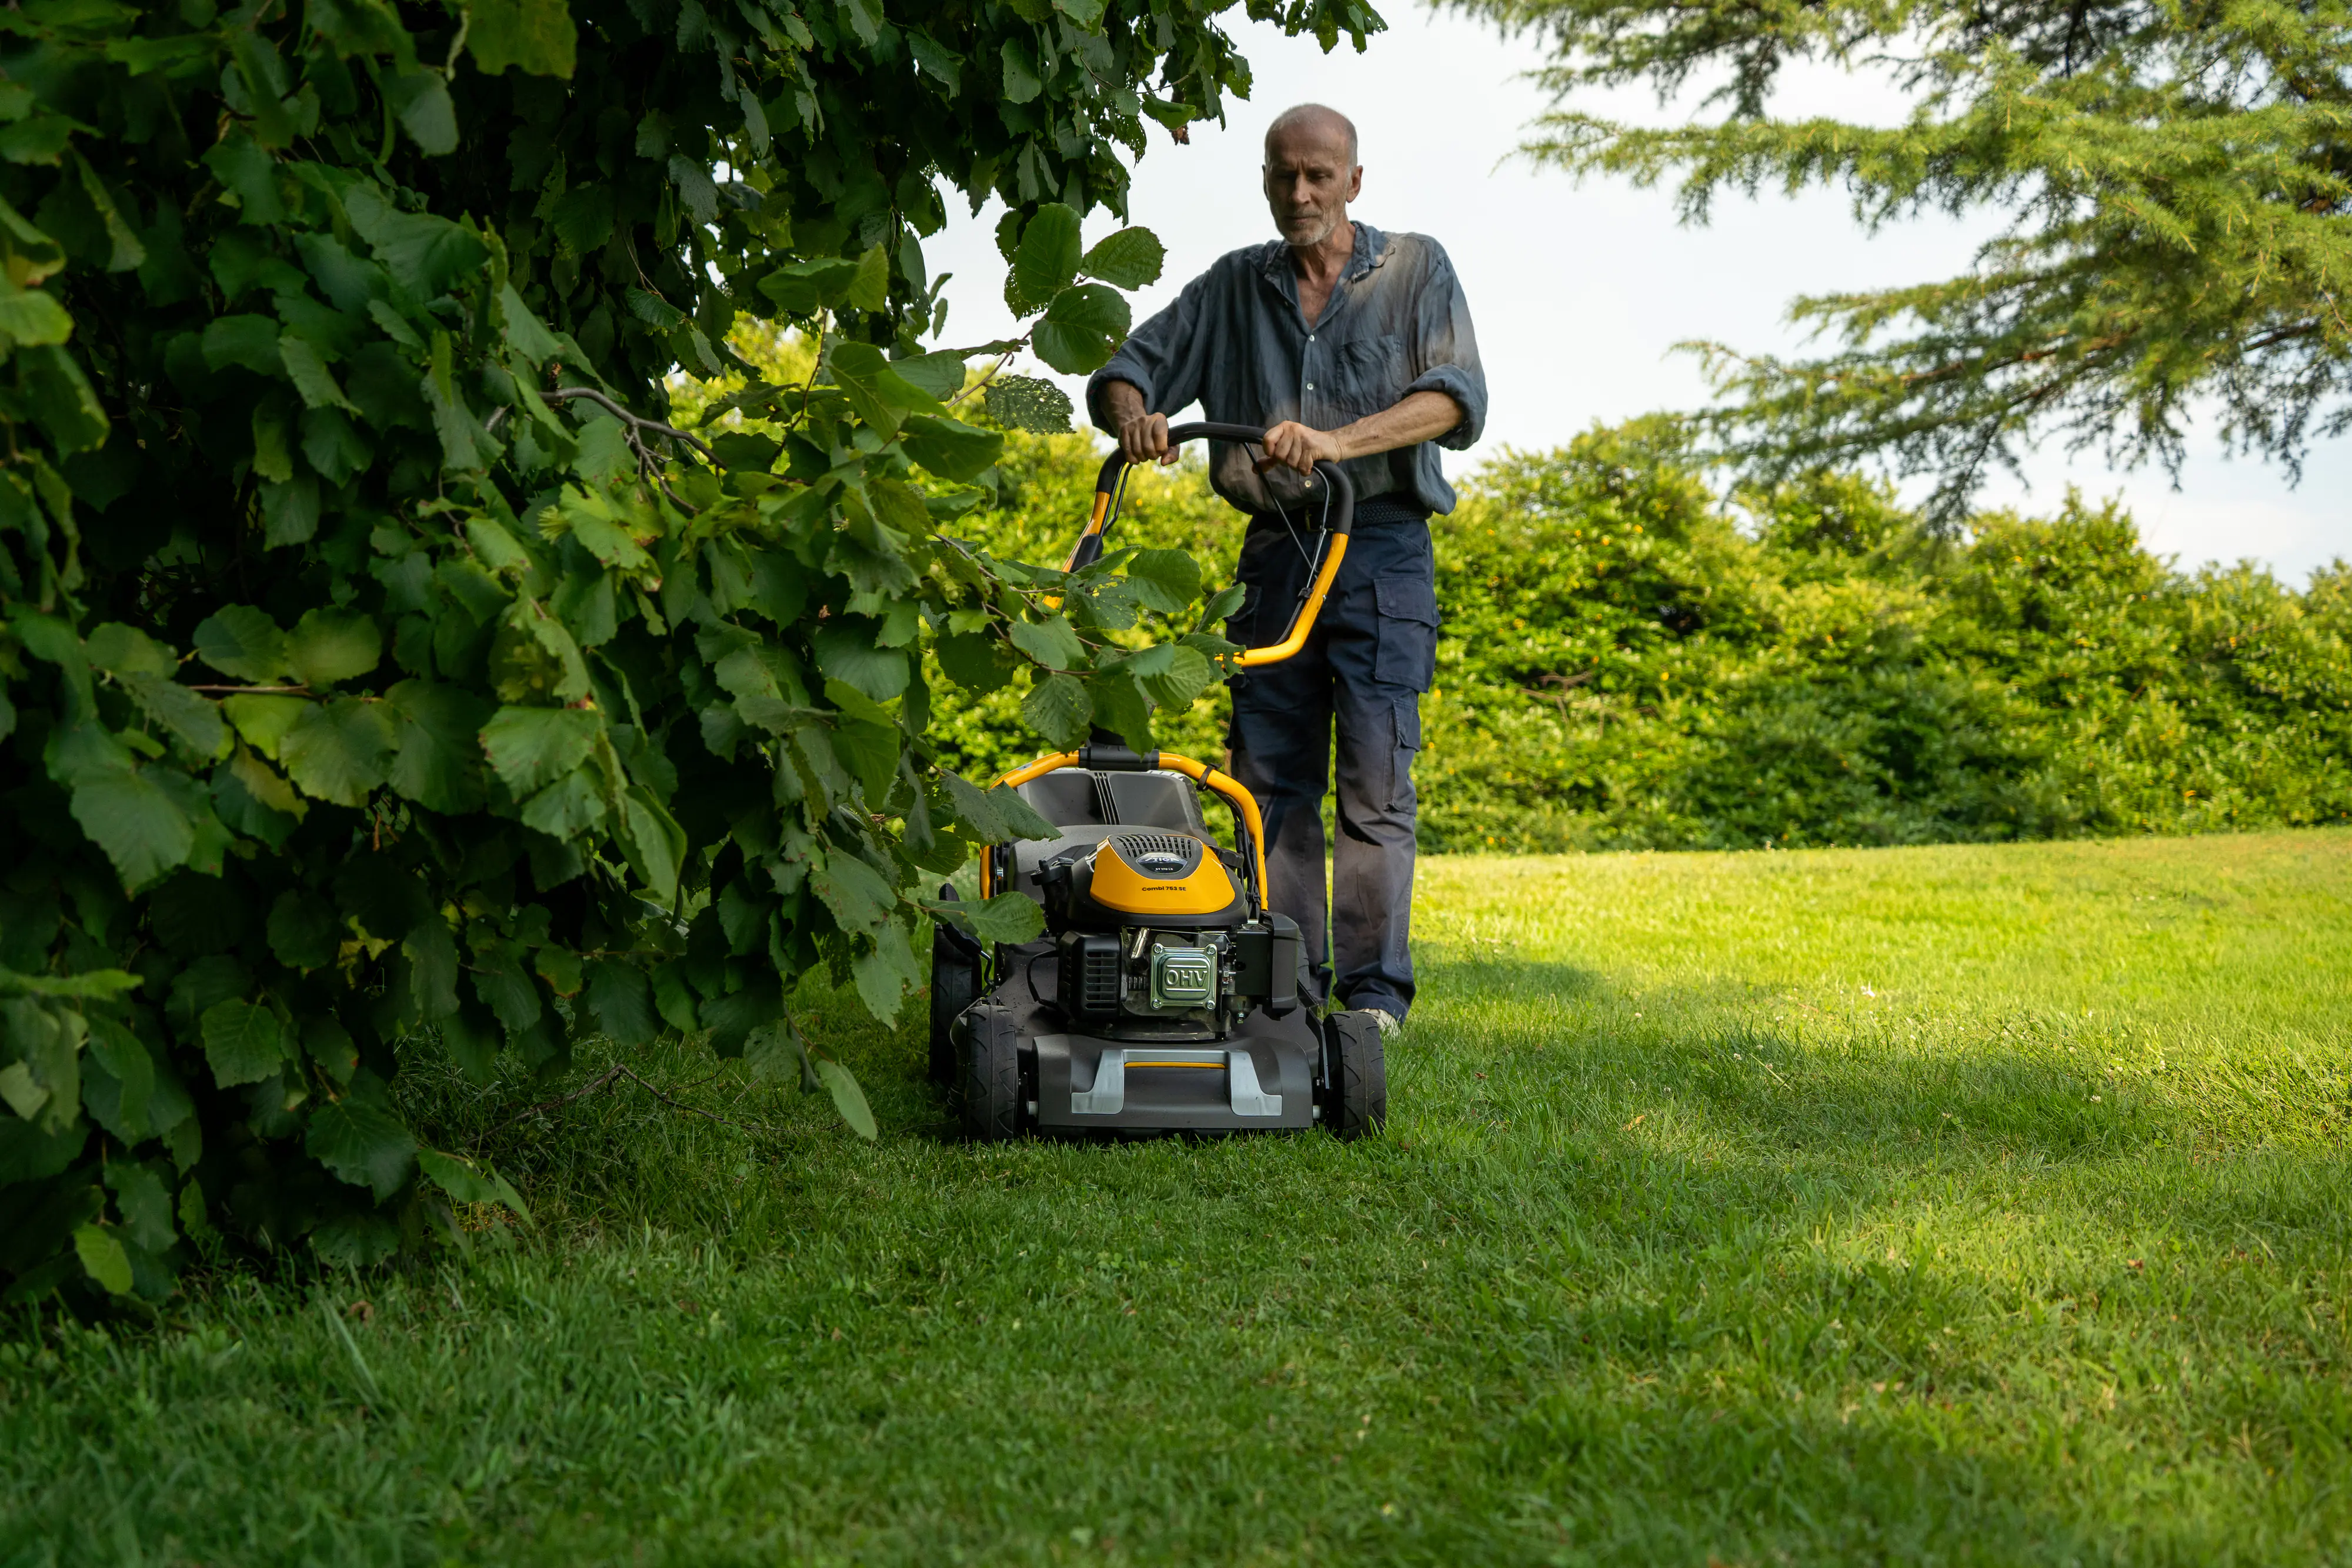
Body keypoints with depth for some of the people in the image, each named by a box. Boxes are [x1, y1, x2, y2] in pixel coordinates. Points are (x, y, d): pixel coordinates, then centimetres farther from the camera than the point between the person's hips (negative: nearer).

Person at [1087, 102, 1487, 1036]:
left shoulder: (1415, 270, 6)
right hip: (1274, 549, 4)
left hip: (1379, 548, -3)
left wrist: (1338, 441, -23)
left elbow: (1456, 397, -9)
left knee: (1375, 777, -9)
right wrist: (1132, 414, -11)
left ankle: (1374, 992, -6)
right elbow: (1125, 370, 14)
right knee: (1268, 774, 2)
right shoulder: (1233, 287, 15)